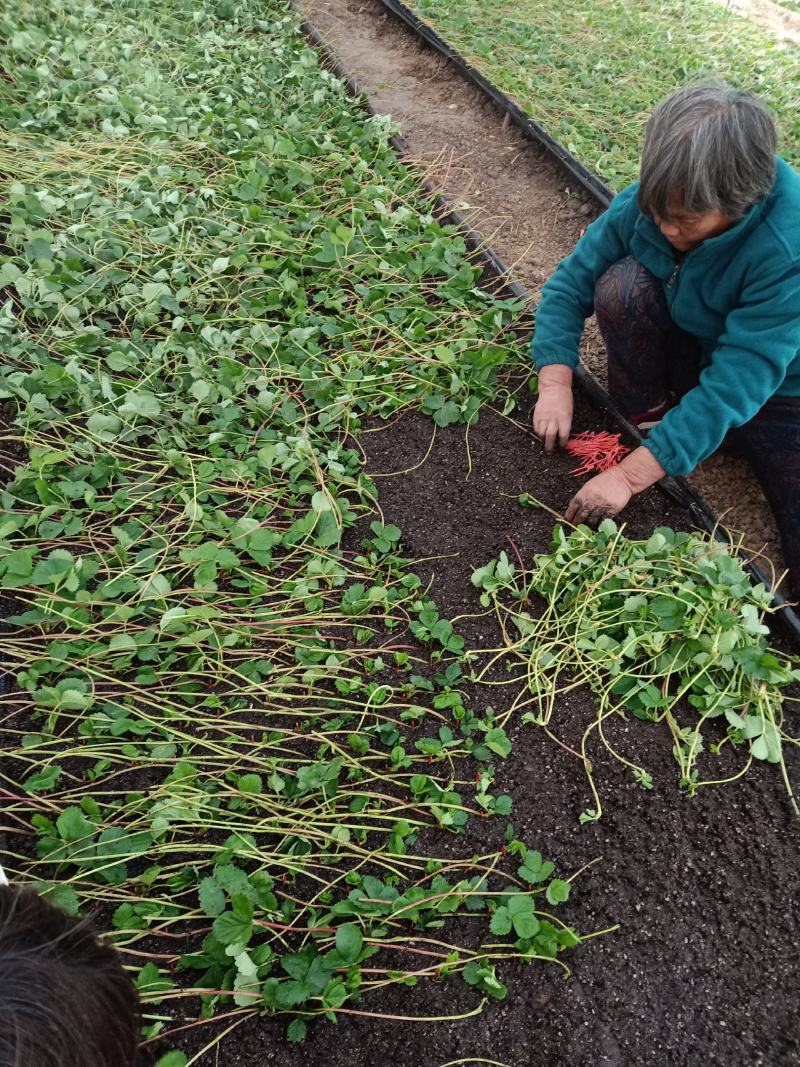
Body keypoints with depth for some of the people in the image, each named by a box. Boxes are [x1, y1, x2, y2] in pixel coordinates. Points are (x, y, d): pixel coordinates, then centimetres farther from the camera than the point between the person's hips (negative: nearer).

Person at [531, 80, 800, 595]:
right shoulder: (650, 201, -20)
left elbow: (733, 387, -35)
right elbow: (572, 280, -12)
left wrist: (629, 476, -38)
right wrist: (555, 385, -25)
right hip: (685, 350, 4)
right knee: (621, 285, -28)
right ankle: (647, 415, -8)